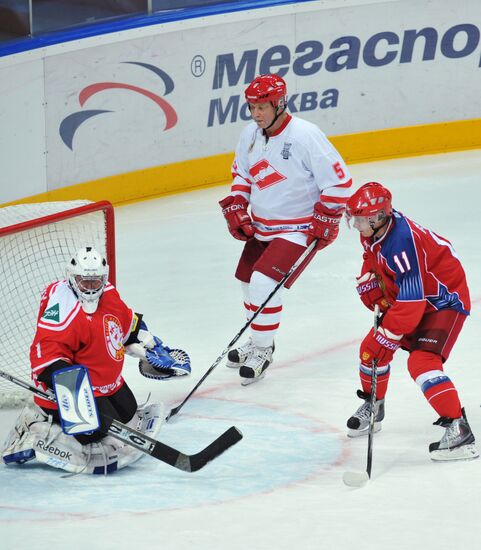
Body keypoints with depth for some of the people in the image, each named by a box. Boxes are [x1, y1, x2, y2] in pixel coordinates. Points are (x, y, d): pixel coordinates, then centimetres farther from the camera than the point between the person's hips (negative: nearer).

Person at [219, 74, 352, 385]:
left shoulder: (305, 135, -23)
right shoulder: (251, 134, -2)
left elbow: (339, 180, -18)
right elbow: (242, 174, 16)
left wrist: (326, 220, -16)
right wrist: (235, 208, 3)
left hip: (298, 227, -8)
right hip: (261, 225, 8)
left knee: (264, 281, -19)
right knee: (248, 280, 16)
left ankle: (262, 350, -2)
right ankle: (259, 341, 37)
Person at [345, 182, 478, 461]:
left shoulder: (402, 243, -35)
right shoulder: (373, 231, -7)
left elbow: (410, 303, -34)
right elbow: (373, 259, 18)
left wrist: (387, 337, -28)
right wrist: (369, 285, 1)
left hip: (445, 300, -10)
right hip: (405, 298, 10)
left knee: (422, 361, -26)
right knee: (370, 348, 10)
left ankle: (459, 429, -27)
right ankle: (372, 407, 34)